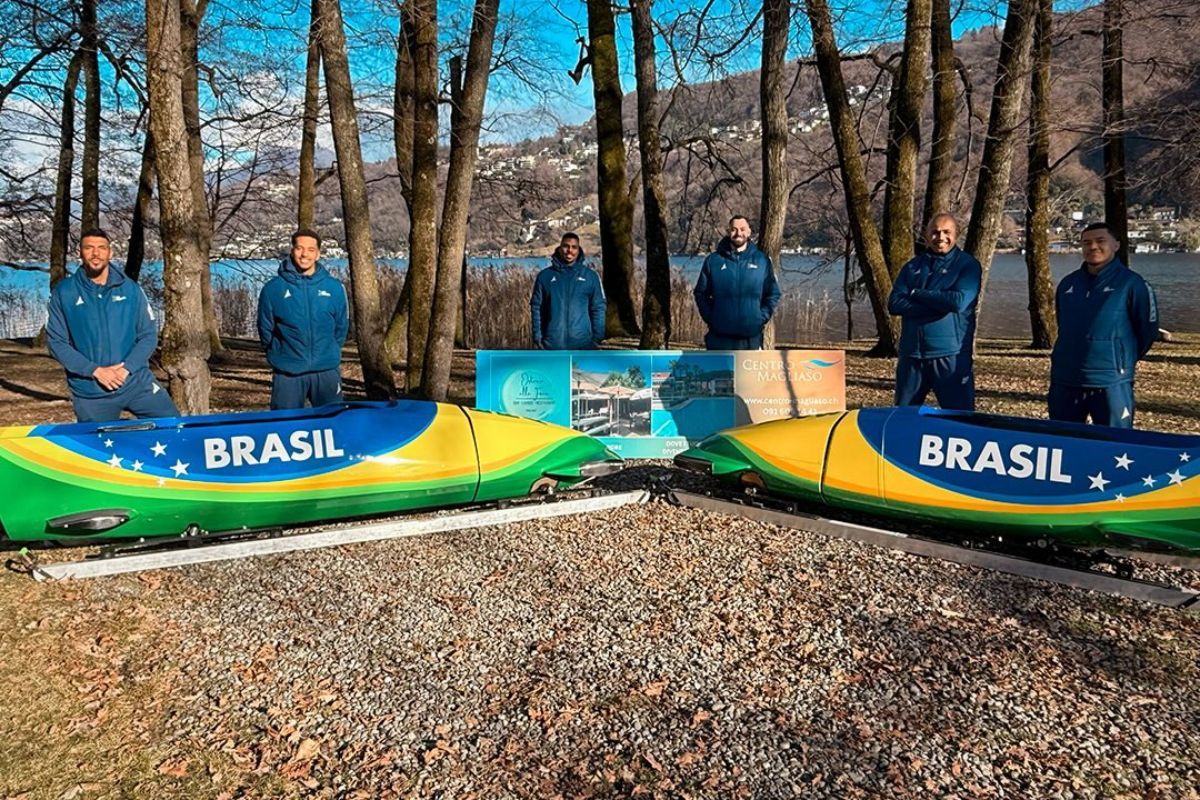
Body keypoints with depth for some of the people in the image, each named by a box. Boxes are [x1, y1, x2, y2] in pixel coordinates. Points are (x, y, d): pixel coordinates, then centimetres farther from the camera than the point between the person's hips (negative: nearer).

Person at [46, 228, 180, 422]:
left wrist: (126, 368, -12)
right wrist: (95, 370, -14)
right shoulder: (64, 293, 0)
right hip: (90, 393, -1)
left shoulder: (130, 289, 4)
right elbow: (57, 342, -3)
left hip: (137, 382, 1)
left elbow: (148, 335, 3)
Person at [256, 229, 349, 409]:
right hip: (287, 374, -1)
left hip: (327, 371, 1)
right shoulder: (273, 289, -1)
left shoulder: (334, 288, 3)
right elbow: (265, 329, 6)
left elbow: (341, 326, 11)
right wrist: (280, 355, 8)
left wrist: (329, 351, 11)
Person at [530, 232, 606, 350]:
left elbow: (598, 308, 6)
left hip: (583, 344, 0)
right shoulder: (544, 276, 6)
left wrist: (597, 337, -1)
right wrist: (537, 336, -1)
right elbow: (536, 307, 6)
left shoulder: (590, 276, 6)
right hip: (553, 343, 0)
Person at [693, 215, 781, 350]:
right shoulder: (713, 260, 4)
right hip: (720, 338, 0)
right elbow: (701, 293, 8)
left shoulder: (762, 260, 6)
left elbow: (773, 294, 9)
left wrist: (762, 317, -2)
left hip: (751, 339, 1)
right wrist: (710, 318, -2)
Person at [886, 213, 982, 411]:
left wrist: (917, 294, -6)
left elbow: (959, 302, -16)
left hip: (951, 355, -4)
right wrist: (939, 304, -11)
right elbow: (894, 304, -2)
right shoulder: (912, 267, 11)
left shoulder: (968, 265, 1)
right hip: (911, 353, 4)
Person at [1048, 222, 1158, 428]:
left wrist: (1123, 360, 7)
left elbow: (1148, 330, 0)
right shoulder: (1067, 284, 11)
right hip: (1064, 381, 5)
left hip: (1111, 384, -5)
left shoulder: (1131, 283, -4)